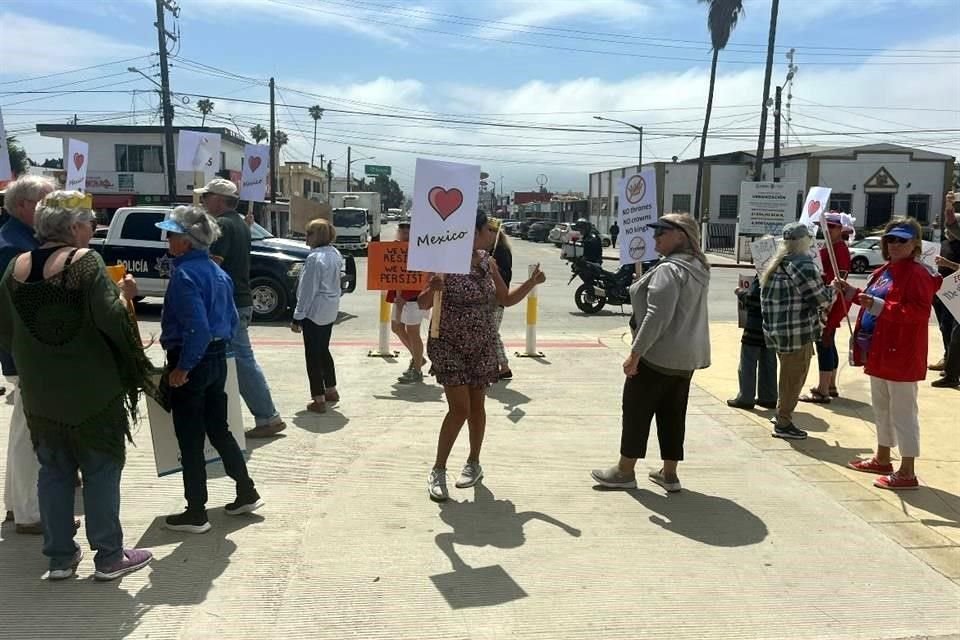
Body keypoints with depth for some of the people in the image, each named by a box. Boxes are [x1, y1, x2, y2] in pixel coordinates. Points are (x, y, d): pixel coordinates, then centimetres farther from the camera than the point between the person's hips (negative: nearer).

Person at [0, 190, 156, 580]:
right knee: (101, 469, 6)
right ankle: (109, 557, 13)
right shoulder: (84, 260, -14)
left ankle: (60, 557, 22)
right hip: (92, 388, -5)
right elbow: (109, 319, -23)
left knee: (54, 470, 15)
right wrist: (125, 295, -5)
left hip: (40, 391, 6)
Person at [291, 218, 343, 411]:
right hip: (330, 311, 9)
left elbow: (308, 290, -19)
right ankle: (331, 390, 32)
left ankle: (318, 399, 2)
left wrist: (297, 317, -13)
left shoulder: (315, 258, -20)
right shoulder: (335, 254, 6)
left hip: (314, 312, -9)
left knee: (313, 354, -1)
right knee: (323, 350, 21)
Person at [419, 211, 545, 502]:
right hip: (449, 346, -5)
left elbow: (506, 299, 15)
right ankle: (438, 469, 6)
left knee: (476, 405, 11)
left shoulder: (488, 263, 4)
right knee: (460, 407, -9)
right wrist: (432, 289, -31)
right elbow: (423, 304, -10)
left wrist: (532, 282, 2)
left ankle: (474, 463, 28)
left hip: (483, 347, 5)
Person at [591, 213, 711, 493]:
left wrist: (635, 352, -22)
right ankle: (669, 474, 20)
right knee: (673, 414, 13)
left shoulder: (669, 269, -19)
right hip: (687, 355, 9)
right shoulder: (699, 268, 12)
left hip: (658, 354, -9)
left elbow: (657, 316, -25)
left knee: (636, 410, 3)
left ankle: (625, 471, 13)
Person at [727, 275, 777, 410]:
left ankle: (746, 398, 4)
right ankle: (768, 398, 18)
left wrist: (740, 292, -3)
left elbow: (752, 299, -22)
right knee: (768, 363, 13)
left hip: (756, 326, -7)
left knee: (747, 364, 2)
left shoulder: (762, 277, -18)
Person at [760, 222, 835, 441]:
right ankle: (784, 423, 9)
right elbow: (820, 299, -14)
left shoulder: (777, 263, 12)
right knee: (795, 377, 2)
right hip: (798, 331, -9)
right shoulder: (803, 264, -16)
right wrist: (834, 290, 6)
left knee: (788, 375, 22)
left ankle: (782, 414, 33)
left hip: (778, 329, 9)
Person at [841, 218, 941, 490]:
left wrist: (879, 306, -31)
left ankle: (907, 473, 6)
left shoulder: (918, 274, -16)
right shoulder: (884, 271, 13)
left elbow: (920, 311, -26)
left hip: (901, 355, -10)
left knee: (903, 412, -3)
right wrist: (852, 292, 13)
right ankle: (882, 459, 35)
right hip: (878, 352, 10)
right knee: (881, 408, 20)